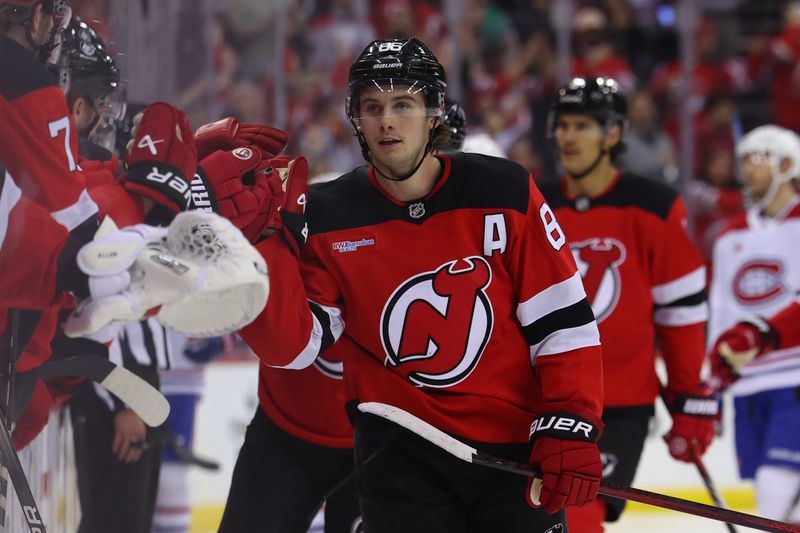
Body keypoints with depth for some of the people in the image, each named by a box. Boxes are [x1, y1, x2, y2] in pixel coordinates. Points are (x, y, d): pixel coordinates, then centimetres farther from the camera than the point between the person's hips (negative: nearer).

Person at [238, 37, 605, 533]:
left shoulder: (505, 191, -5)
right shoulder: (328, 218, -1)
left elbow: (562, 318, -4)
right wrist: (262, 240, -16)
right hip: (400, 453, 0)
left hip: (515, 447, 0)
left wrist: (570, 430, -12)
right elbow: (294, 344, -6)